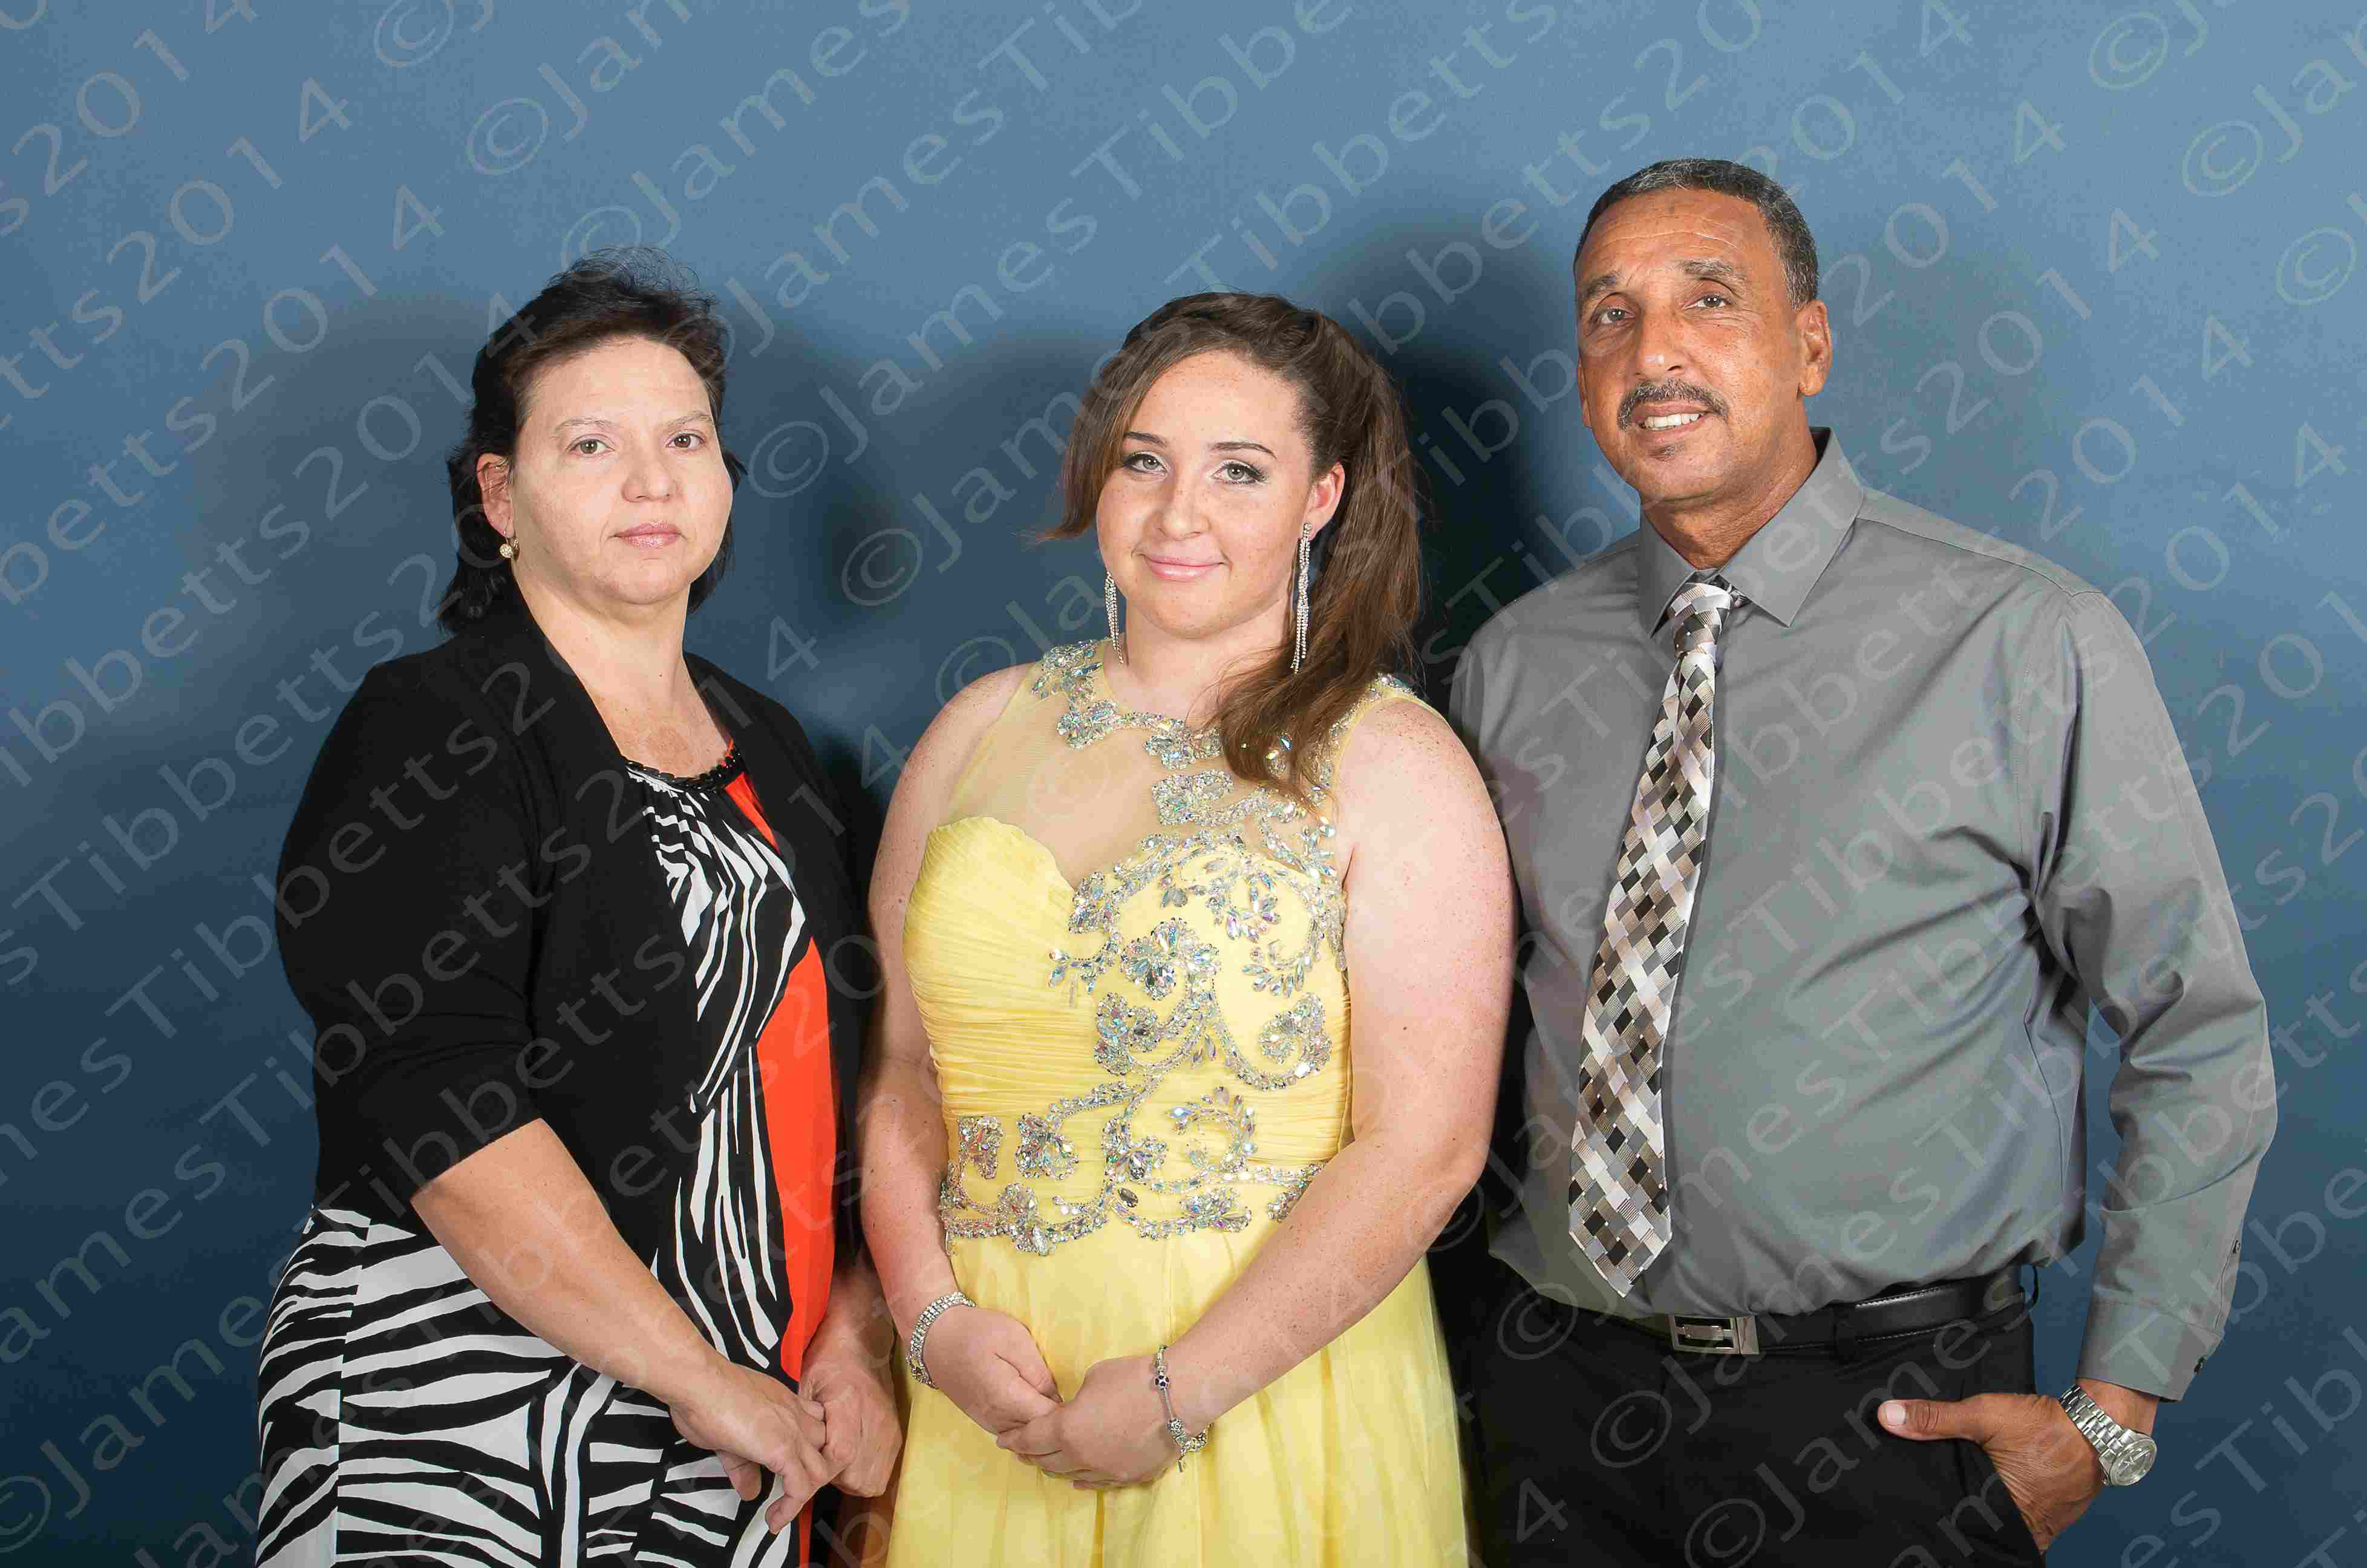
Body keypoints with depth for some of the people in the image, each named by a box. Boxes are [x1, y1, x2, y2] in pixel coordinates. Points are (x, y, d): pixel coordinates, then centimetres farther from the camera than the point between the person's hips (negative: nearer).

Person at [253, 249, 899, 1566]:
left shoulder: (769, 749, 10)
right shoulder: (433, 734, -10)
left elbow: (837, 1064, 12)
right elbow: (440, 1107, -19)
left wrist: (857, 1337, -1)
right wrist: (702, 1378, -19)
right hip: (465, 1404, -5)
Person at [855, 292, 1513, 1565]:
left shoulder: (1393, 768, -6)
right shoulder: (985, 729, 6)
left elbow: (1422, 1149, -12)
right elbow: (898, 1061, 7)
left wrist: (1181, 1391, -14)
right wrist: (933, 1316, -6)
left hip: (1268, 1391, -3)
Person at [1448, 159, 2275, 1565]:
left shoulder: (2029, 643, -9)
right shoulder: (1513, 667, 3)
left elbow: (2203, 1043, -4)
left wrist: (2113, 1414, -7)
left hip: (1885, 1410, -3)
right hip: (1565, 1390, 3)